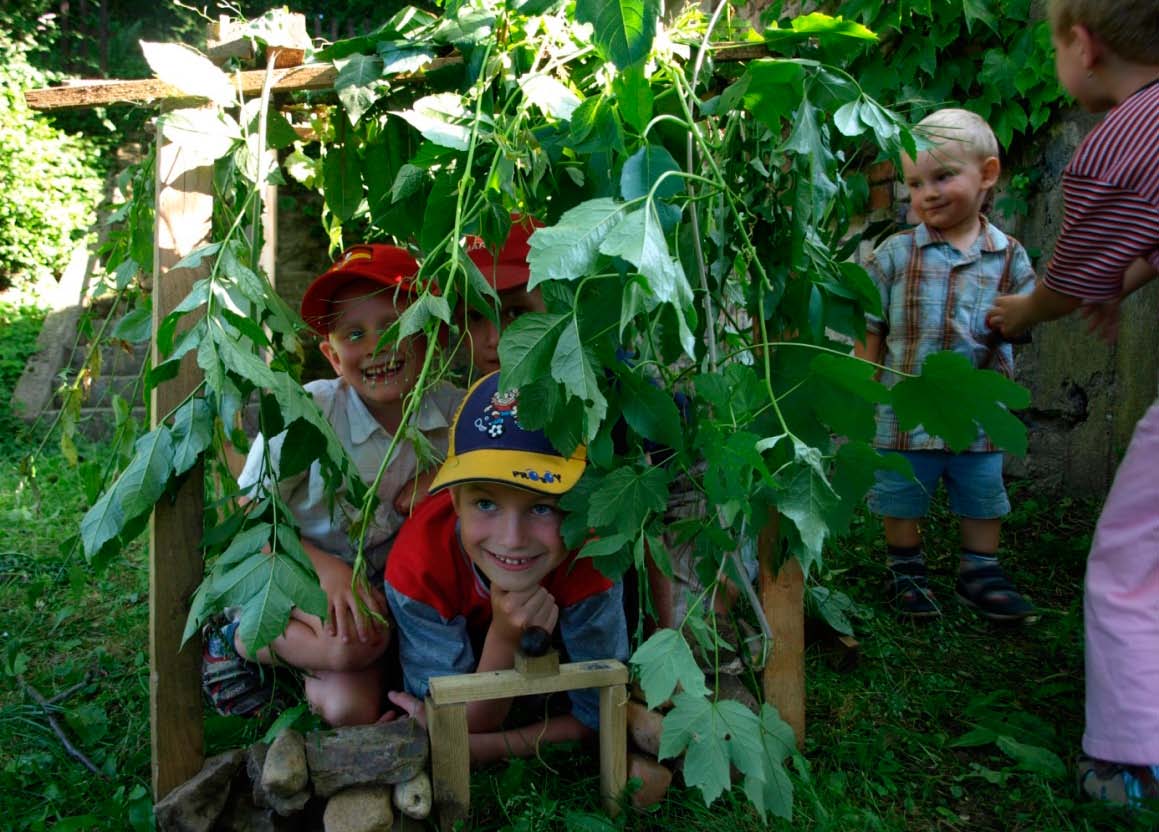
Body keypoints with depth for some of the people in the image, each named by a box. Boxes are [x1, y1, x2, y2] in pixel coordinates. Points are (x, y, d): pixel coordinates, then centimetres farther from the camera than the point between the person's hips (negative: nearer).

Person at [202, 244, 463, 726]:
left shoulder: (453, 408, -13)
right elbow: (252, 515, -15)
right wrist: (326, 567, -30)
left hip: (382, 583, 3)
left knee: (351, 710, -22)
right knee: (355, 641, -34)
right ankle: (241, 640, -3)